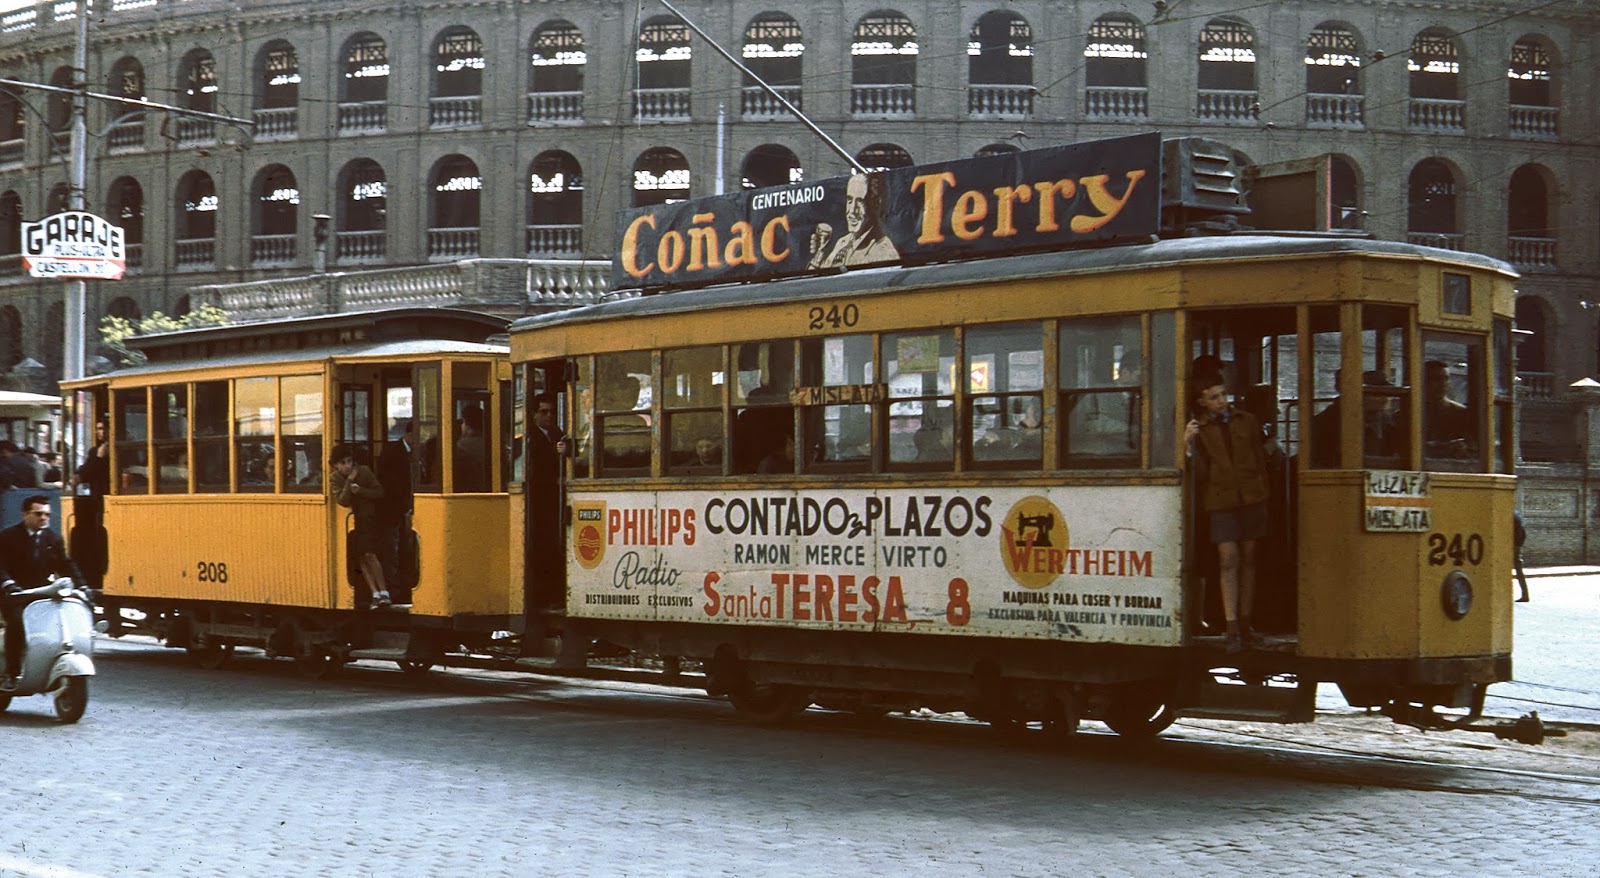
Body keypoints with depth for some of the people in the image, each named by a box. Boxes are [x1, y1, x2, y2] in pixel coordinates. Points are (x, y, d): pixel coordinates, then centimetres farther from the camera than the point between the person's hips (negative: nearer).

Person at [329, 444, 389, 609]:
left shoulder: (364, 472, -9)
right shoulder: (334, 478, -7)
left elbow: (379, 492, -7)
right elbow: (342, 500, -19)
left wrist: (360, 490, -20)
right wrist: (349, 481, -26)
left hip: (368, 520, -3)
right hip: (350, 522, 3)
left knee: (369, 555, -14)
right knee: (360, 559, 0)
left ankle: (384, 592, -7)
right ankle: (374, 593, 4)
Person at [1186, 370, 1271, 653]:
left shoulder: (1247, 422, 11)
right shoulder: (1198, 429, 4)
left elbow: (1260, 460, 16)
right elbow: (1200, 472, -3)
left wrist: (1262, 493, 9)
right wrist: (1189, 447, -17)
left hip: (1251, 498, 3)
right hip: (1221, 500, -2)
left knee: (1248, 558, 7)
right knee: (1228, 559, -11)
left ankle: (1245, 623, 16)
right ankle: (1232, 629, -13)